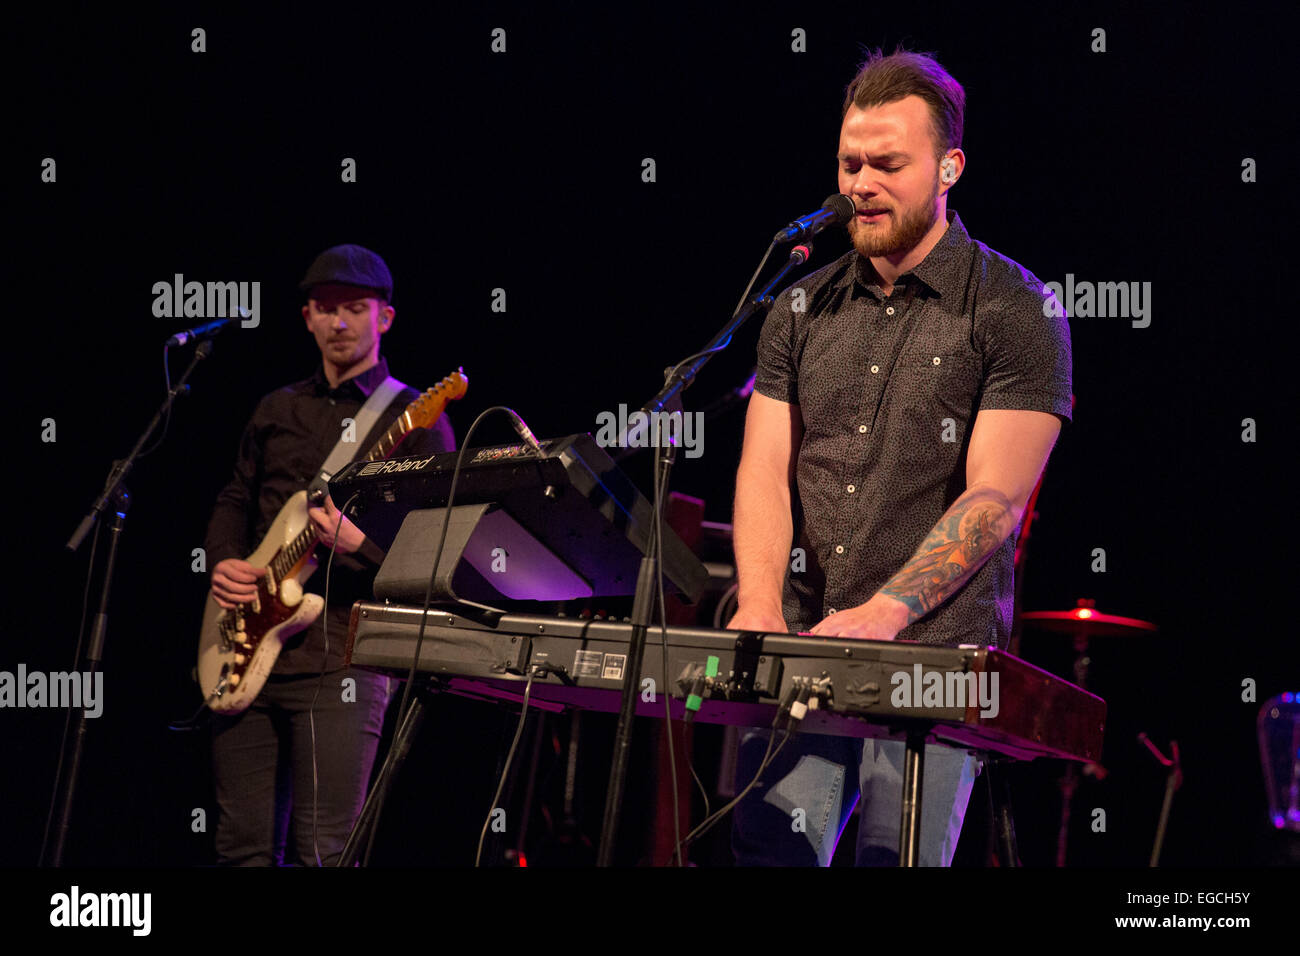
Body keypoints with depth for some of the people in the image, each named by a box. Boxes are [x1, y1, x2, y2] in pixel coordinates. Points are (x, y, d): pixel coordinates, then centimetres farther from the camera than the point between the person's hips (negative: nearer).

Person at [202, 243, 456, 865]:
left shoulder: (413, 419, 0)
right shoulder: (278, 411, 18)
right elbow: (234, 502, 24)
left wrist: (360, 546, -24)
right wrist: (222, 562, 3)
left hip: (340, 657, -5)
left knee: (322, 853, -9)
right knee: (244, 848, 6)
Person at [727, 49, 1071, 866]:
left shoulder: (1015, 311, -1)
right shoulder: (804, 310, 15)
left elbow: (994, 499, -10)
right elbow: (765, 470, 7)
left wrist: (883, 613, -22)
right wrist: (759, 605, -12)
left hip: (937, 656, -4)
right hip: (801, 648, 4)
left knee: (899, 859, -6)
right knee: (765, 854, -6)